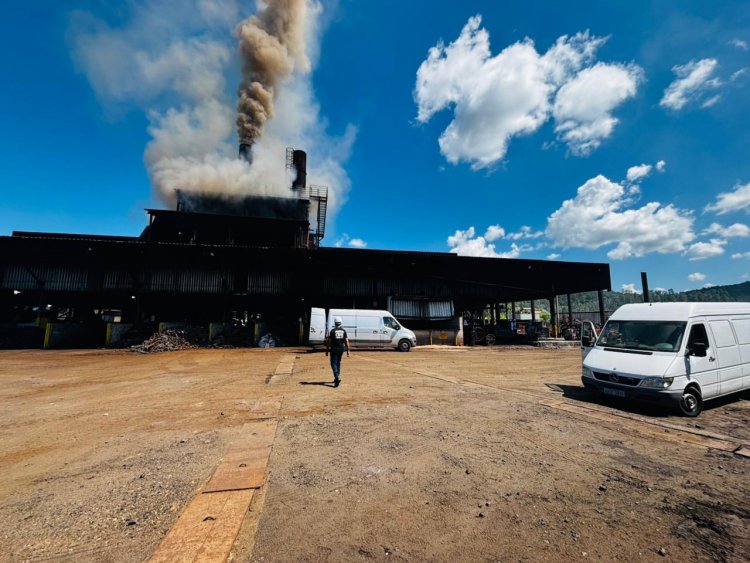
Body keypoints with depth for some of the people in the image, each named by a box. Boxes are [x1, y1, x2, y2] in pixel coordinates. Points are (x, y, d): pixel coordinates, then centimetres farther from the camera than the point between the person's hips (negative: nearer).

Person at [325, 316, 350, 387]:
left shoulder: (332, 330, -9)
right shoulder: (343, 331, 2)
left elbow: (329, 341, -7)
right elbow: (346, 341, 1)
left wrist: (327, 350, 0)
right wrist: (348, 350, 6)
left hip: (334, 348, -4)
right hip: (341, 348, 5)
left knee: (334, 363, -2)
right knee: (338, 362, 20)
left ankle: (337, 378, -19)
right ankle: (337, 378, 26)